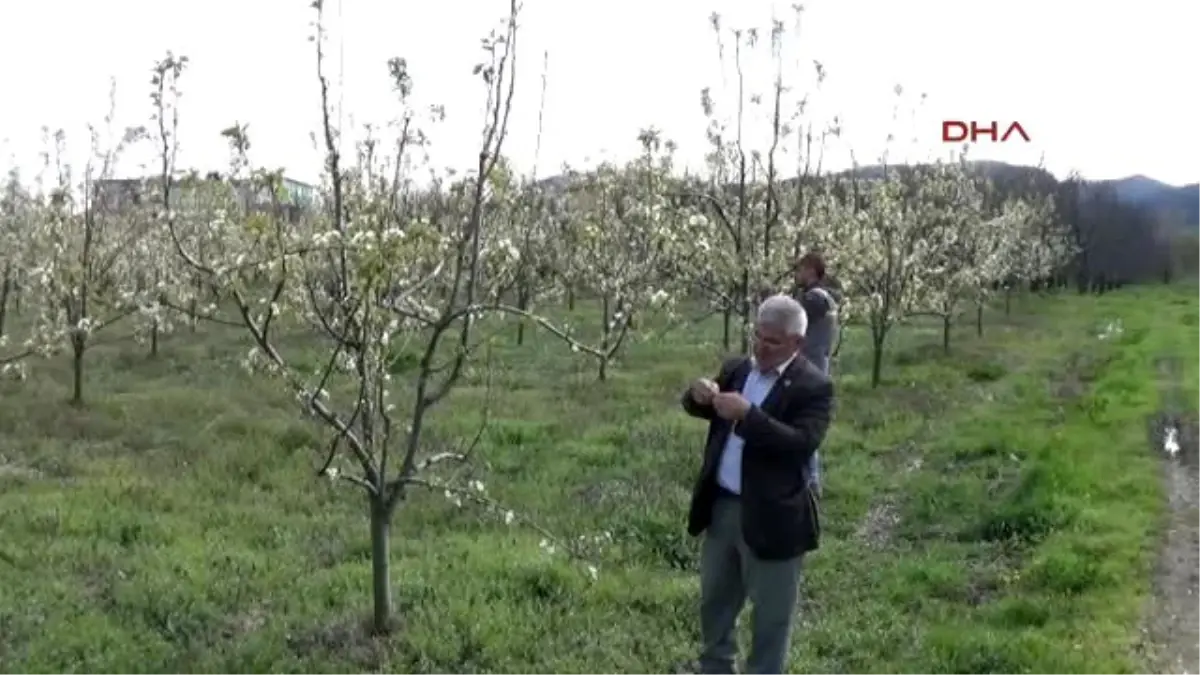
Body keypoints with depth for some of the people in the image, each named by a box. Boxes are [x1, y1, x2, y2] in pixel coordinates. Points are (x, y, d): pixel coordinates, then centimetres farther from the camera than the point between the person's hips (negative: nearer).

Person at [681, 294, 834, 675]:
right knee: (715, 600, 23)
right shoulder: (736, 368, 6)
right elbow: (697, 410, 12)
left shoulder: (813, 387, -13)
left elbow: (802, 444, -25)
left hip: (771, 518, -7)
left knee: (770, 616, 8)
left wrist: (748, 415, -32)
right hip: (721, 507, 7)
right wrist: (700, 396, -13)